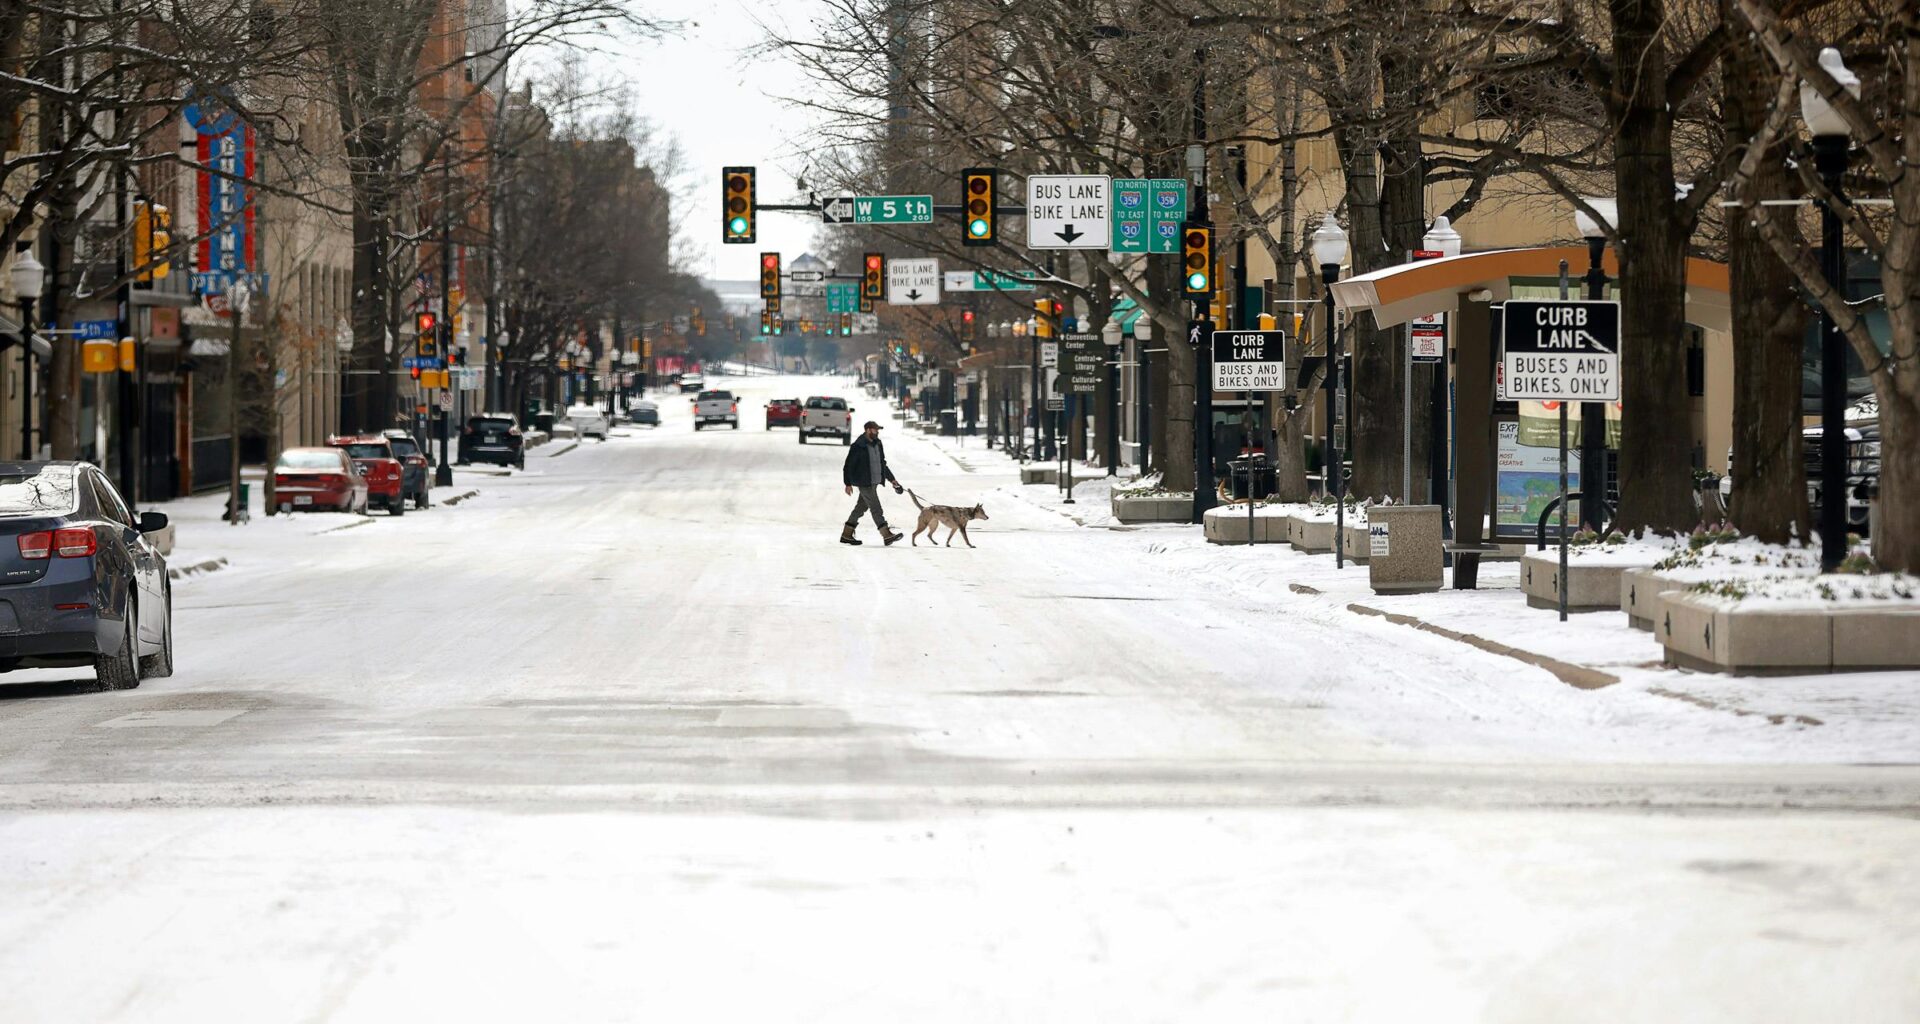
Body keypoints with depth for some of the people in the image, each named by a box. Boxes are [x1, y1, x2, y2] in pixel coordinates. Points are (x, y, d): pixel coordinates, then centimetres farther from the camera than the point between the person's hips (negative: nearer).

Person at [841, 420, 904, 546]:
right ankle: (887, 535, -14)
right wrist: (848, 483, -11)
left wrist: (891, 479, 20)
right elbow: (848, 466, -9)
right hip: (864, 482, -9)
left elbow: (882, 464, 22)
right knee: (876, 508, -11)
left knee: (861, 507, 13)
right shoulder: (858, 446, -13)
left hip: (874, 482, 9)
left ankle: (846, 535, 20)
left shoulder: (877, 444, 12)